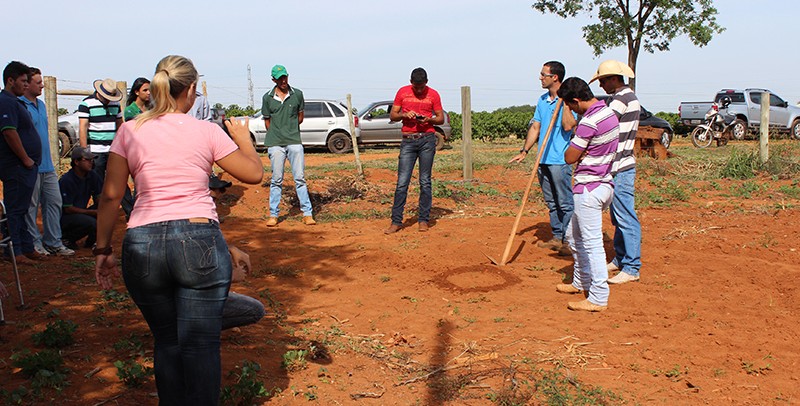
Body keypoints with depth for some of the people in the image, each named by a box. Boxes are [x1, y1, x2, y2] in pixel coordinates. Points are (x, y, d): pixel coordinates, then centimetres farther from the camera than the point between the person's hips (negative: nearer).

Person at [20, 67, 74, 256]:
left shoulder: (40, 104, 16)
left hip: (47, 166, 8)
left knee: (54, 202, 8)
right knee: (31, 206, 2)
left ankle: (53, 242, 15)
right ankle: (34, 243, 12)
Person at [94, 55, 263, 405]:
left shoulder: (130, 131, 6)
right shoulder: (206, 131, 1)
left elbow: (111, 196, 4)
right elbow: (254, 173, 9)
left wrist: (102, 250, 12)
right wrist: (244, 138, 26)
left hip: (143, 245, 3)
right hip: (200, 241, -2)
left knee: (166, 343, 16)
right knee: (200, 346, 2)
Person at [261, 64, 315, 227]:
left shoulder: (297, 94, 5)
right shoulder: (267, 98, 4)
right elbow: (267, 121, 10)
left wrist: (289, 129, 11)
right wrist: (277, 134, 9)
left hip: (295, 142, 0)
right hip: (275, 144, 0)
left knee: (300, 178, 1)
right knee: (276, 180, 4)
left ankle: (307, 213, 4)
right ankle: (273, 215, 11)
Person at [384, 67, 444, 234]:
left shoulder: (433, 94, 5)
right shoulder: (402, 92, 6)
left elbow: (441, 119, 8)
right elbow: (392, 115, 9)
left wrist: (429, 119, -12)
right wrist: (404, 115, -11)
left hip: (427, 140, 0)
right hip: (408, 141, 0)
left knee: (425, 182, 3)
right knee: (402, 182, -3)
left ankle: (424, 220, 10)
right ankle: (396, 221, 0)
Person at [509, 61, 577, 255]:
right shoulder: (542, 100, 14)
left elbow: (568, 126, -22)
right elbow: (535, 127, 16)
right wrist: (524, 151, 10)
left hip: (560, 160, -8)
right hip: (543, 160, 8)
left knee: (565, 203, -2)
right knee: (551, 202, 15)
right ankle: (557, 238, 24)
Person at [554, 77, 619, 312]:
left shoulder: (589, 122, -21)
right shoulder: (608, 112, 9)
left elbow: (569, 158, -15)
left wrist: (575, 148, 2)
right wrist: (581, 150, -2)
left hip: (589, 189, -10)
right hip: (604, 184, 10)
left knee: (592, 242, -5)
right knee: (574, 235, 22)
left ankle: (598, 299, -1)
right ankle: (582, 282, 35)